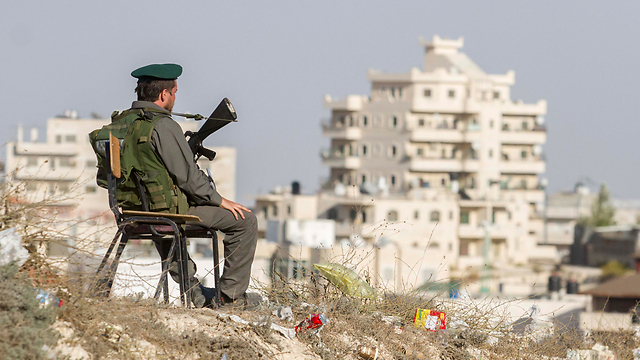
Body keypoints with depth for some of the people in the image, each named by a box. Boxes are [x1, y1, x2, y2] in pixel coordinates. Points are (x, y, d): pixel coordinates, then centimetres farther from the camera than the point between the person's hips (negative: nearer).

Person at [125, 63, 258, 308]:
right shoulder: (163, 126, -20)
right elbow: (187, 176, -20)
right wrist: (220, 201, -5)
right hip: (169, 211, -9)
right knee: (245, 220, 0)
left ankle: (191, 288, 42)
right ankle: (231, 294, 5)